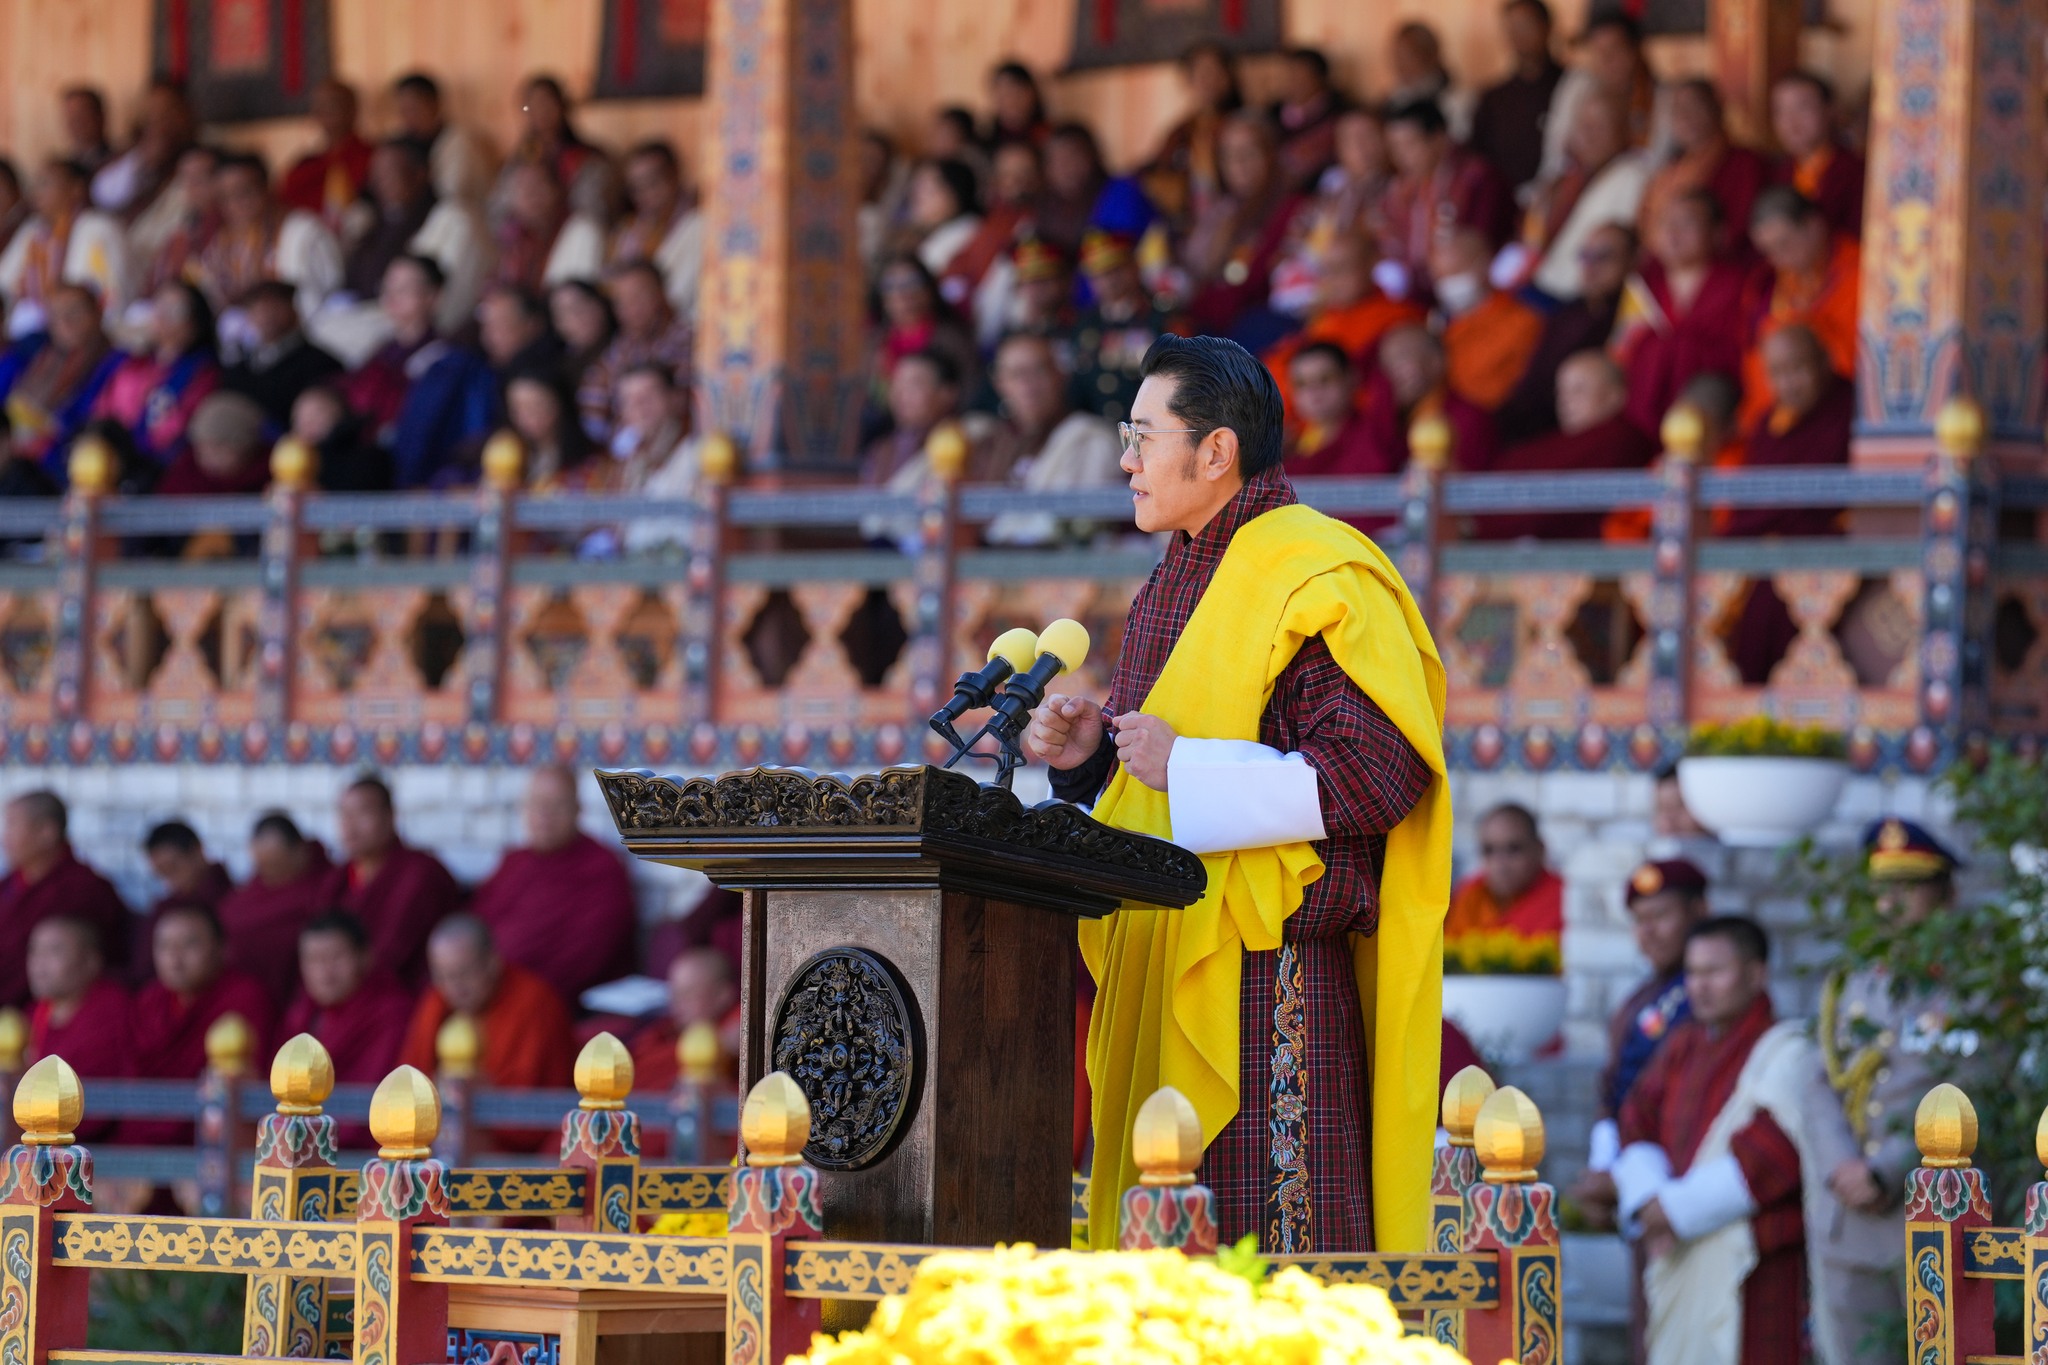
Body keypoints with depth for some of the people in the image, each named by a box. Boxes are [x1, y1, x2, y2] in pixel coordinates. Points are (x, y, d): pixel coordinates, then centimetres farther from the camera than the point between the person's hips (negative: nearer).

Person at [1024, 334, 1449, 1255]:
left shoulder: (1319, 580, -8)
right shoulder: (1177, 581, 19)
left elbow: (1379, 773, -17)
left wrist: (1184, 768, -17)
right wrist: (1090, 750, 5)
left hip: (1266, 963, -8)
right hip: (1159, 963, 8)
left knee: (1265, 1245, -10)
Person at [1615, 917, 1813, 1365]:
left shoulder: (1786, 1052, -7)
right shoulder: (1683, 1047, 16)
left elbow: (1774, 1151, -18)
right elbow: (1639, 1121, 11)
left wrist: (1675, 1208, -15)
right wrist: (1647, 1201, -9)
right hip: (1681, 1268, 7)